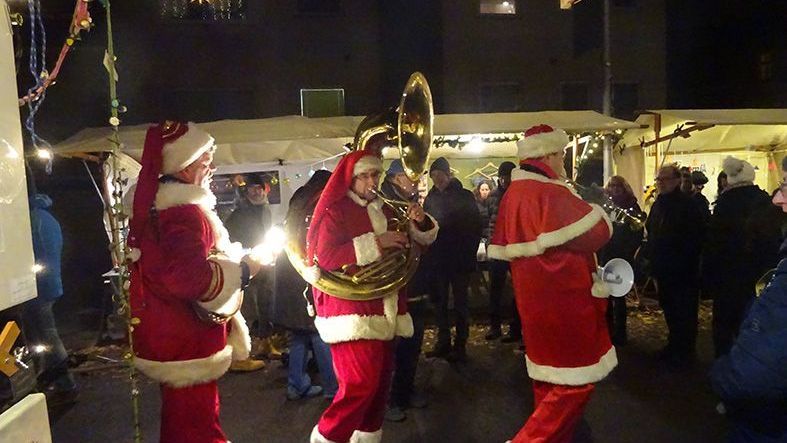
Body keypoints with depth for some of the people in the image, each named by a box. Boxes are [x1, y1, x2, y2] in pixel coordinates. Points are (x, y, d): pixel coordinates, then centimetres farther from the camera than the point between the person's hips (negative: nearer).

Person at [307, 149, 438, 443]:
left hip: (383, 310, 7)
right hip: (351, 310, -7)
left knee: (381, 382, 12)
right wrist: (375, 243, -22)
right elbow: (325, 257, -17)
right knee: (361, 384, -13)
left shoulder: (383, 210, 16)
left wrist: (419, 223, 0)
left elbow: (418, 241, 24)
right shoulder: (335, 211, -4)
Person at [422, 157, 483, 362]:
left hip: (459, 259, -4)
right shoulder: (431, 198, 6)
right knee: (440, 302, 10)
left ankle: (460, 346, 11)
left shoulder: (465, 196, -3)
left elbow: (475, 226, -4)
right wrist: (427, 255, -1)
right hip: (437, 259, 4)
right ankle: (443, 343, 20)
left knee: (460, 303, 5)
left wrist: (469, 253, -9)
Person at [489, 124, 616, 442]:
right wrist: (593, 210, 1)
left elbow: (501, 249, 15)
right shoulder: (551, 194, -19)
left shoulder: (512, 193, 8)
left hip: (534, 300, 10)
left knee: (550, 378, 21)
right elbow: (599, 232, -19)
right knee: (574, 382, 1)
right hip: (563, 302, -9)